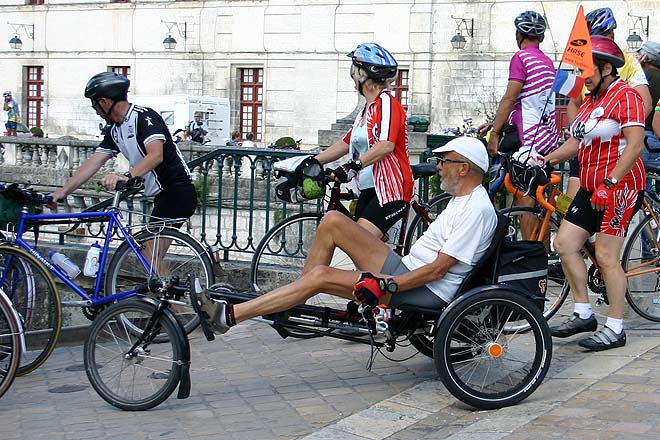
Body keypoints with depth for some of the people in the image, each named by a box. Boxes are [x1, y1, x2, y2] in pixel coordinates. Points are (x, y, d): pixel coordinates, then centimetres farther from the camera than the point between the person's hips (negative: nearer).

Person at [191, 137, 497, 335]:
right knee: (333, 221, -2)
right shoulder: (461, 198, 16)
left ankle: (228, 316, -17)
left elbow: (438, 269, -21)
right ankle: (295, 304, 2)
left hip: (428, 292, -10)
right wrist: (389, 276, 20)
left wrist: (386, 286, -25)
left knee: (319, 276, -20)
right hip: (405, 267, 10)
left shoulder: (477, 210, -16)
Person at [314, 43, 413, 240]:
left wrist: (354, 165, -33)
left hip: (391, 189, -9)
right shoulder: (366, 110, 20)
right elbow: (345, 144, 22)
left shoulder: (387, 102, -10)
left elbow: (386, 145, -24)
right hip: (368, 190, 9)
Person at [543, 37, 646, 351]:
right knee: (564, 243, 3)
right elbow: (577, 143, 19)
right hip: (592, 187, 9)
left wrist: (610, 183, -24)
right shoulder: (590, 100, 17)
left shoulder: (625, 95, -10)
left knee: (606, 256, -7)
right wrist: (545, 160, 5)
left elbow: (635, 145, -19)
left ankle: (615, 329, 2)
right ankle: (583, 314, 12)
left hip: (619, 186, -9)